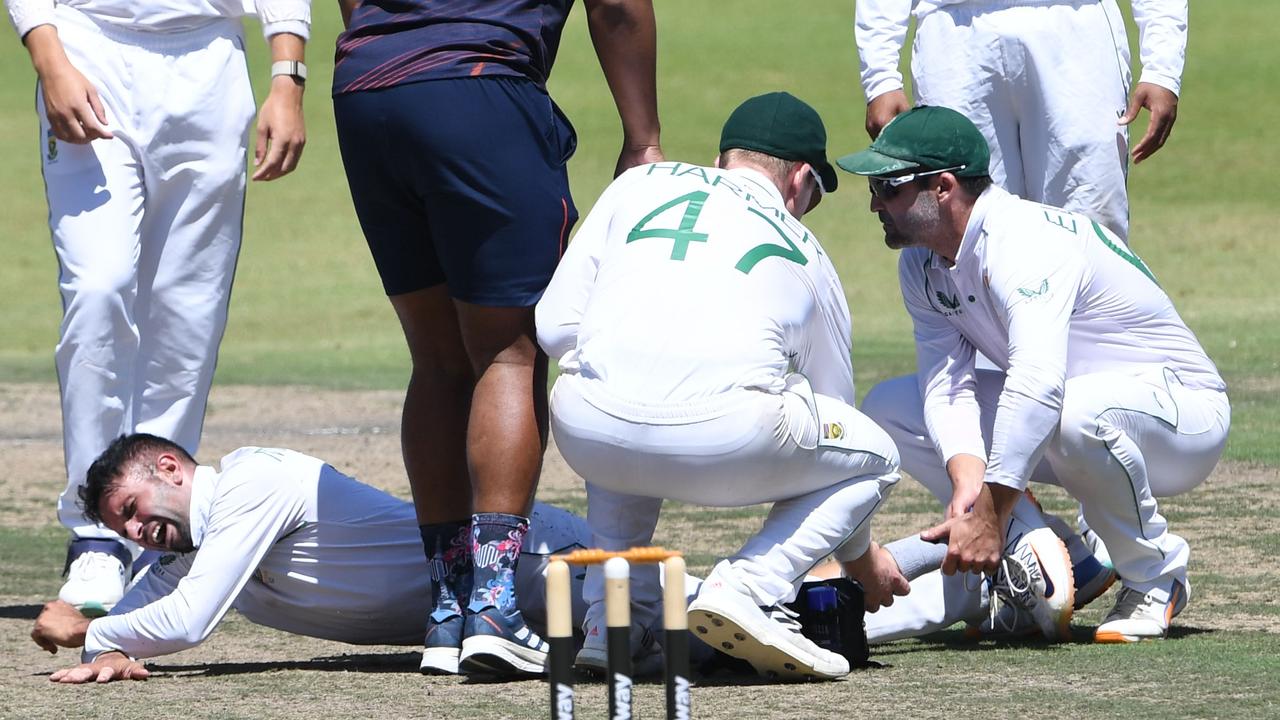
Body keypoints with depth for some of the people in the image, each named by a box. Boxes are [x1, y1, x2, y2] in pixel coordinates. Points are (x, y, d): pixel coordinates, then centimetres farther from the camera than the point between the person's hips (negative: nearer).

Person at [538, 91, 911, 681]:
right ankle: (748, 589, 0)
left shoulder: (638, 184, 26)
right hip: (728, 443, -2)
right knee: (876, 456, 24)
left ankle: (611, 618, 23)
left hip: (588, 433, 2)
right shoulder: (805, 253, 27)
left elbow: (554, 328, 19)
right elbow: (832, 407, 37)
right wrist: (861, 557, 51)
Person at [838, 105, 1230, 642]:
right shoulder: (922, 265, -1)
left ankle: (1155, 579, -15)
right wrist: (969, 488, -30)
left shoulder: (1025, 240, -29)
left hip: (1186, 414, -9)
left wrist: (989, 514, -44)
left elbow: (1039, 384, -42)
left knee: (1079, 409, -42)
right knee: (888, 407, -2)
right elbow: (948, 387, -11)